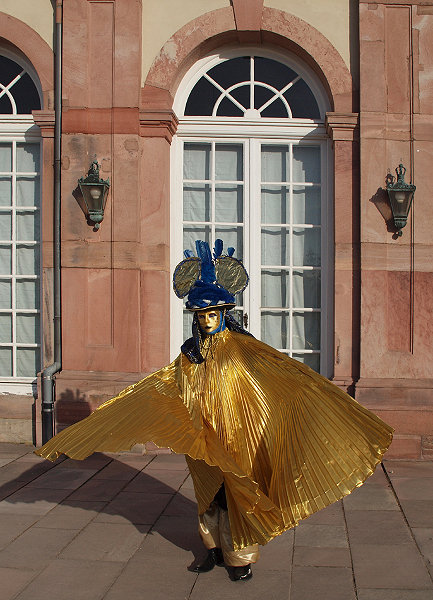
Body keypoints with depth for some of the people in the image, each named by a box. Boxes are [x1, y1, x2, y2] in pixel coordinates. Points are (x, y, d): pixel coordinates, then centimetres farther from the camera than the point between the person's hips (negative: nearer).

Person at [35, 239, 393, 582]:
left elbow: (282, 370, -20)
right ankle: (215, 550, 28)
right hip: (203, 438, 5)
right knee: (209, 493, 13)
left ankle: (241, 557, 16)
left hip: (235, 433, -5)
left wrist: (313, 388, -33)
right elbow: (163, 384, 14)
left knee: (237, 493, 2)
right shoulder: (191, 352, 4)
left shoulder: (241, 346, -10)